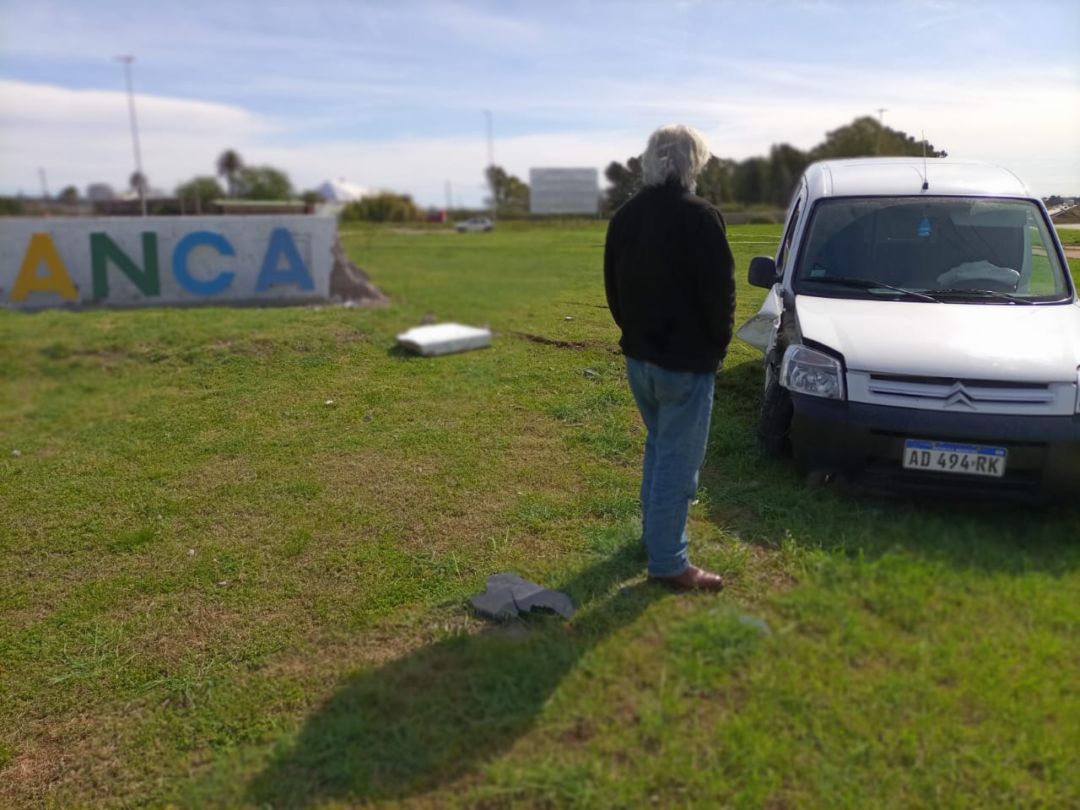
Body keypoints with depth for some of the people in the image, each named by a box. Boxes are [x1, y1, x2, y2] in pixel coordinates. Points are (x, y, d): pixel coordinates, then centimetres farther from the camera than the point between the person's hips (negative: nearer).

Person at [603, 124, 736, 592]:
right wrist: (718, 343, 1)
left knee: (658, 447, 23)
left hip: (638, 355, 8)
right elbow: (719, 291, -15)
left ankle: (654, 532, 35)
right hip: (686, 360, -7)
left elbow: (613, 286, 12)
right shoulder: (699, 218, -17)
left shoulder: (625, 216, 6)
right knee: (678, 459, 0)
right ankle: (668, 561, 7)